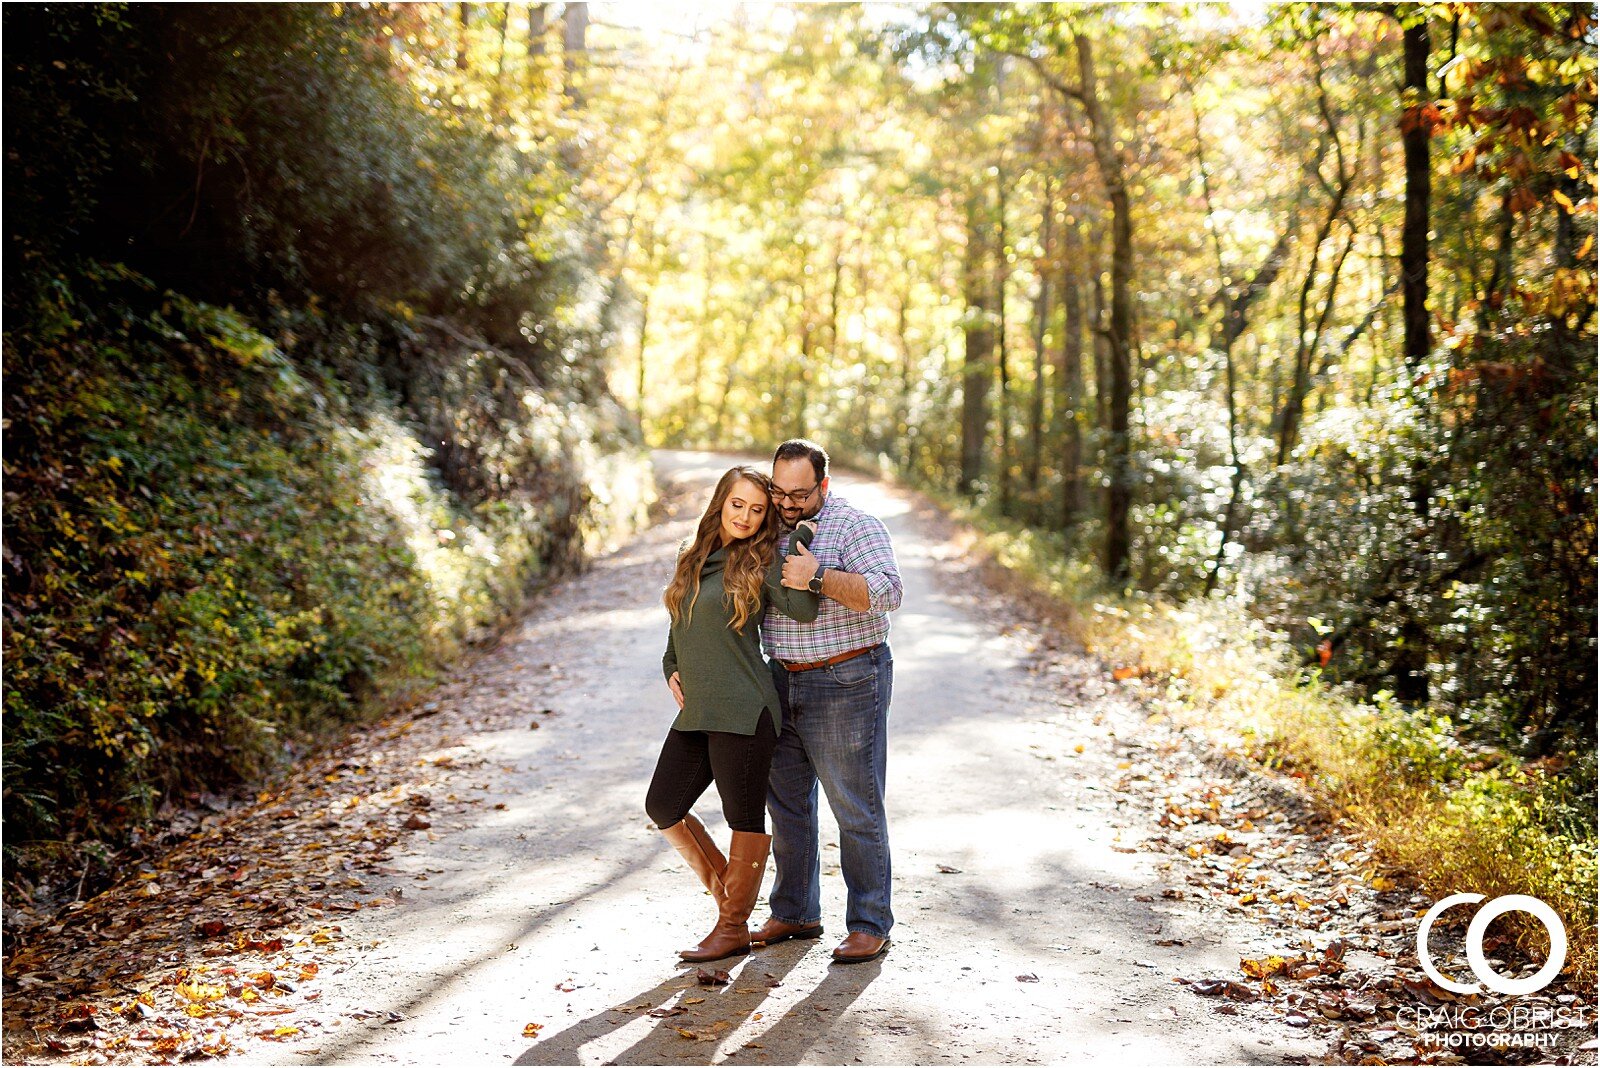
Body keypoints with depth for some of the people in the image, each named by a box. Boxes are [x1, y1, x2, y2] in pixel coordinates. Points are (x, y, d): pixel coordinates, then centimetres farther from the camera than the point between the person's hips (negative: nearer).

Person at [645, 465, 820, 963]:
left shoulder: (761, 561, -4)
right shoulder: (694, 556, 13)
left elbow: (803, 609, -21)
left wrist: (794, 543, -17)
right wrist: (671, 668, 10)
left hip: (742, 710, -7)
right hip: (695, 711, 7)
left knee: (745, 816, 2)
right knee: (662, 807, 10)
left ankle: (734, 927, 16)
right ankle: (722, 885, 28)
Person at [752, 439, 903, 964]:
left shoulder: (856, 526, -11)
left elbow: (887, 591, -25)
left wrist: (818, 578, -32)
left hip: (846, 684, -7)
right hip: (783, 682, 7)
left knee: (857, 809, 0)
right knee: (786, 803, 14)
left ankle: (870, 926, 11)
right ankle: (794, 914, 28)